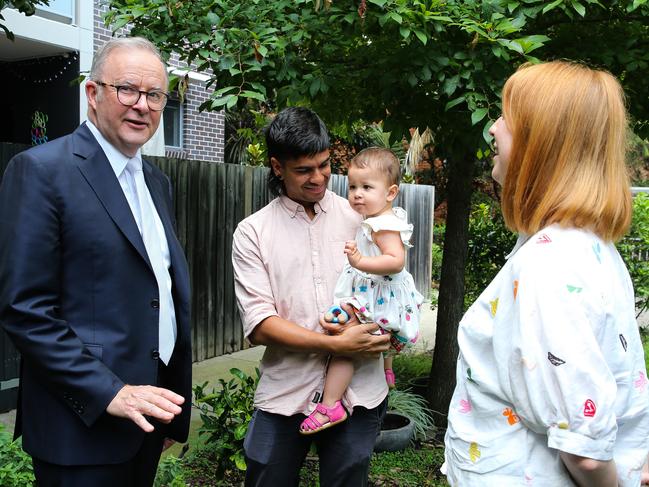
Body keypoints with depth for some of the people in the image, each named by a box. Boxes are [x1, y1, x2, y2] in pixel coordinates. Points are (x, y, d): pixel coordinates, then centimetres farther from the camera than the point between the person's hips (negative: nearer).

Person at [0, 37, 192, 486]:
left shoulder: (157, 182, 11)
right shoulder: (42, 170, -11)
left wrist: (176, 406, 14)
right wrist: (108, 392, -19)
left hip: (149, 401, 7)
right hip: (84, 423, -7)